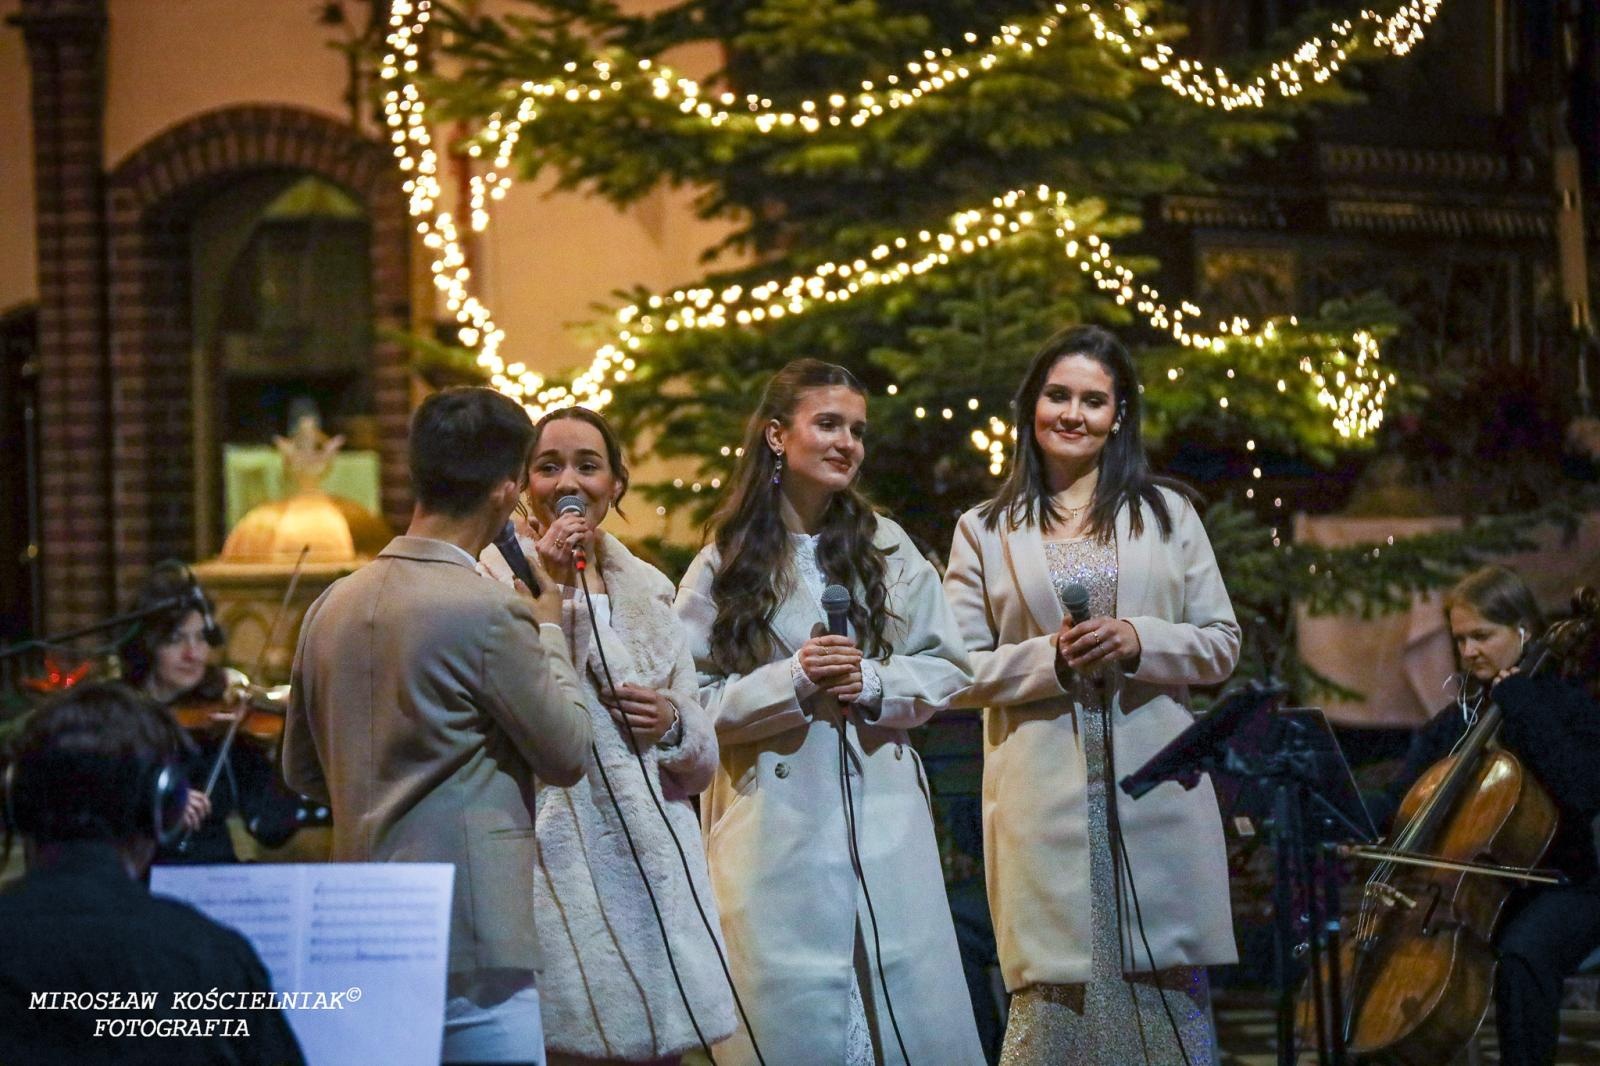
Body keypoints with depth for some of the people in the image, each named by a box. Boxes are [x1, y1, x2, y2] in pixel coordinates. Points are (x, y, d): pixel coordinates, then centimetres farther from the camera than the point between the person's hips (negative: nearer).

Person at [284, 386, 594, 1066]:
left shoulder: (334, 605, 8)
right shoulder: (489, 613, -15)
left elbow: (302, 769, 17)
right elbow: (567, 753, -3)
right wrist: (549, 632, 9)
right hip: (470, 945, -8)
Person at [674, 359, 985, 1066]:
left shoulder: (886, 548, 10)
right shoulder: (723, 567, 1)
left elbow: (946, 668, 9)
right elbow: (693, 701, -4)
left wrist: (874, 683, -9)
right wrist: (794, 680, -15)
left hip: (884, 816, 3)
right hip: (778, 827, -3)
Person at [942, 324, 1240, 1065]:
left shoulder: (1168, 515, 12)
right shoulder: (985, 532, 9)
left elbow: (1221, 643, 10)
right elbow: (958, 670, 4)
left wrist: (1139, 642, -8)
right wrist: (1049, 659, -11)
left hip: (1157, 790, 1)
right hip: (1045, 802, -1)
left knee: (1169, 993, 1)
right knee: (1055, 999, -5)